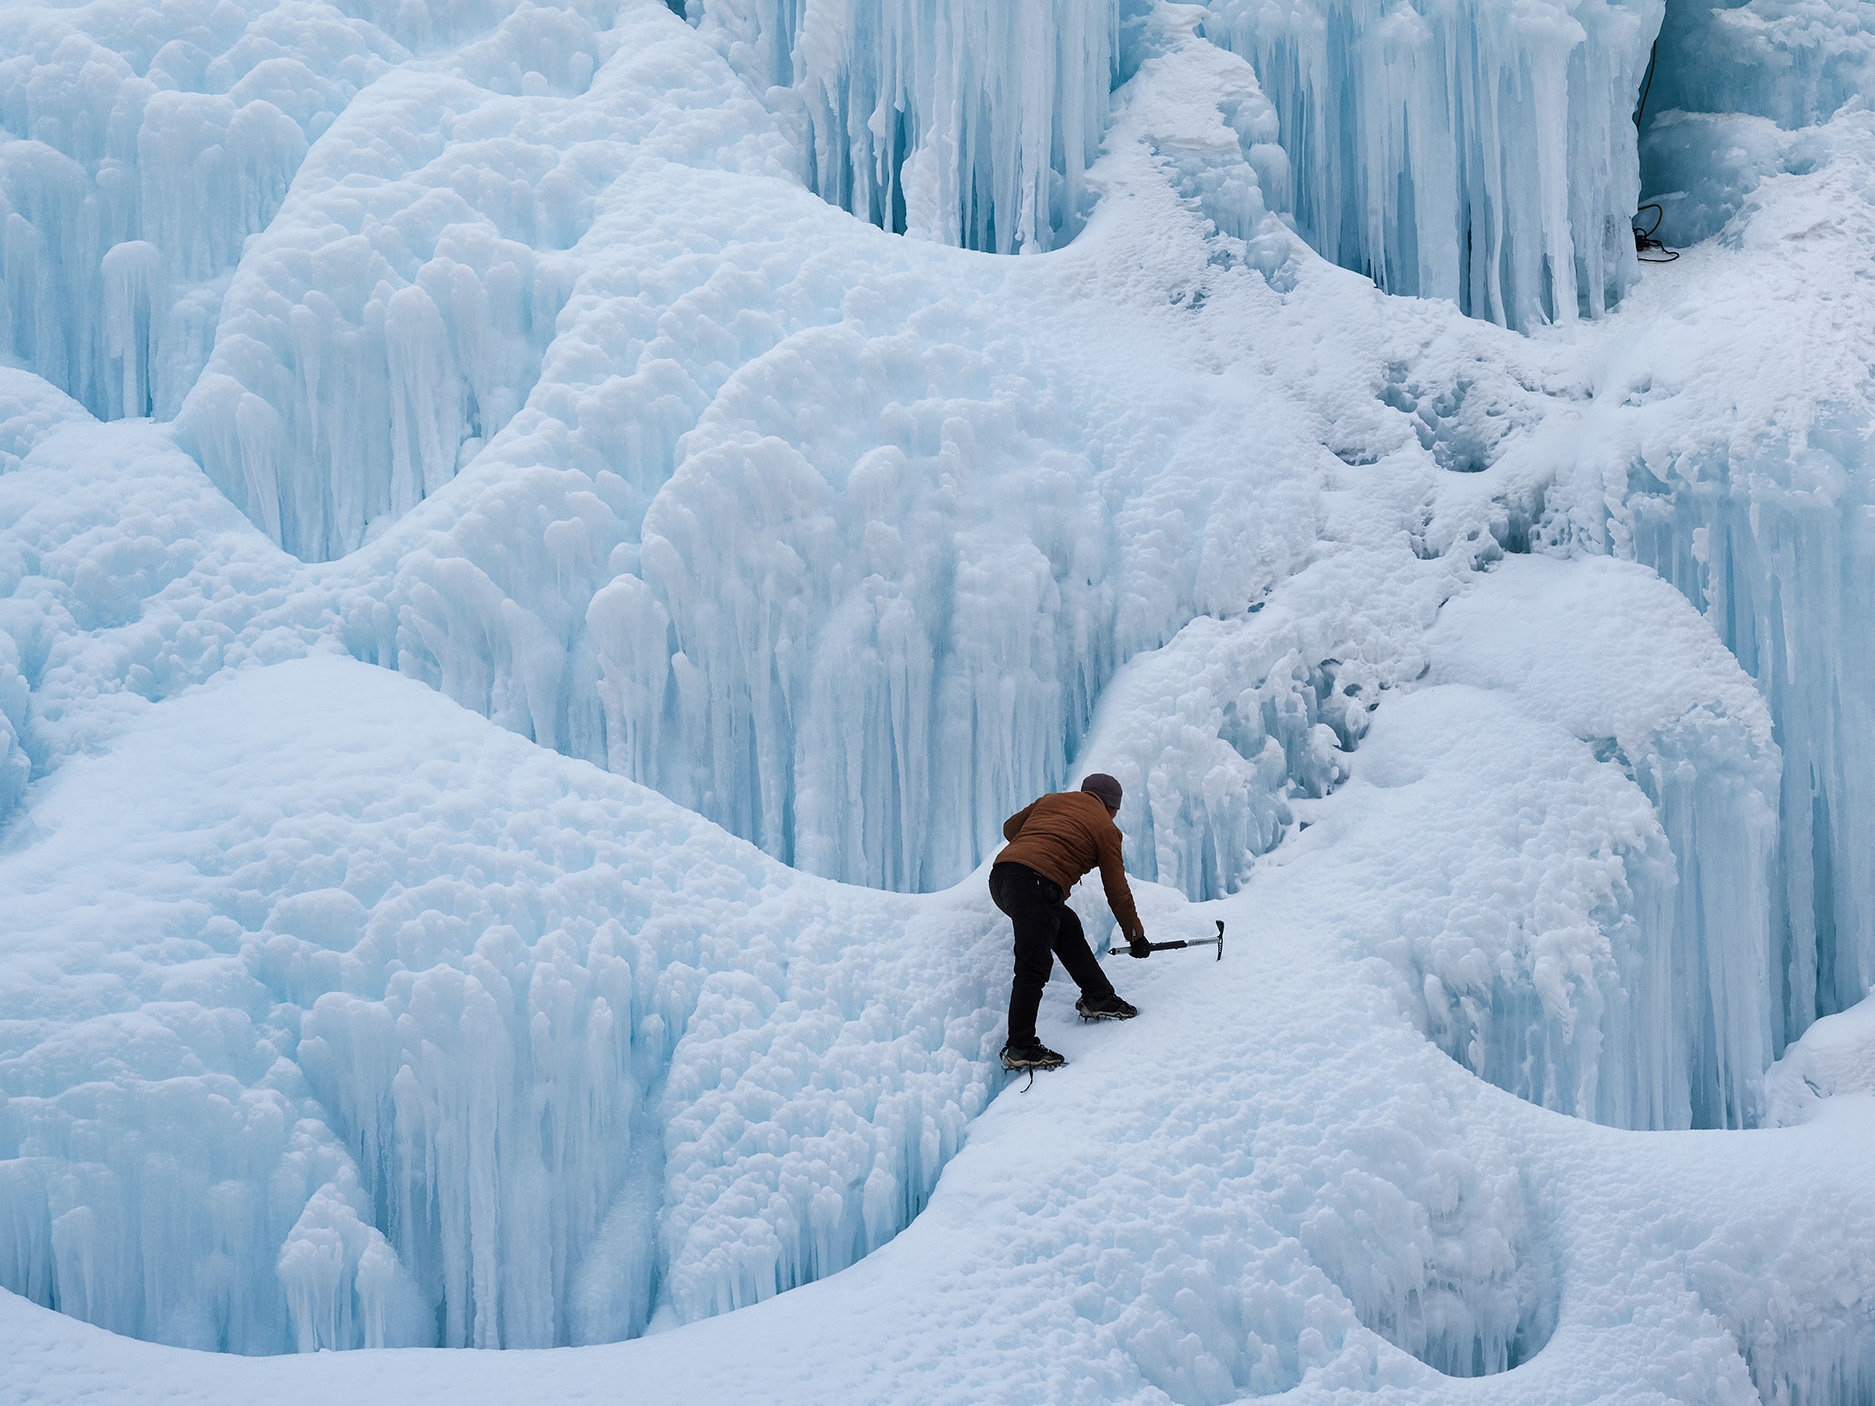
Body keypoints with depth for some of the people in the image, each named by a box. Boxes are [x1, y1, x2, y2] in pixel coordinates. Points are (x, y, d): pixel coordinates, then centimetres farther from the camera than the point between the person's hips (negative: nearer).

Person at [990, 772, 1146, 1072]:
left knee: (1067, 929, 23)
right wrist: (1136, 935, 26)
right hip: (1037, 886, -8)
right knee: (1033, 967, -9)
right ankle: (1020, 1049, -12)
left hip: (1000, 874, 8)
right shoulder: (1106, 829, 13)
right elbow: (1117, 892, 15)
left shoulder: (1050, 800, 26)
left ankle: (1098, 998, 29)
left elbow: (1010, 828, 34)